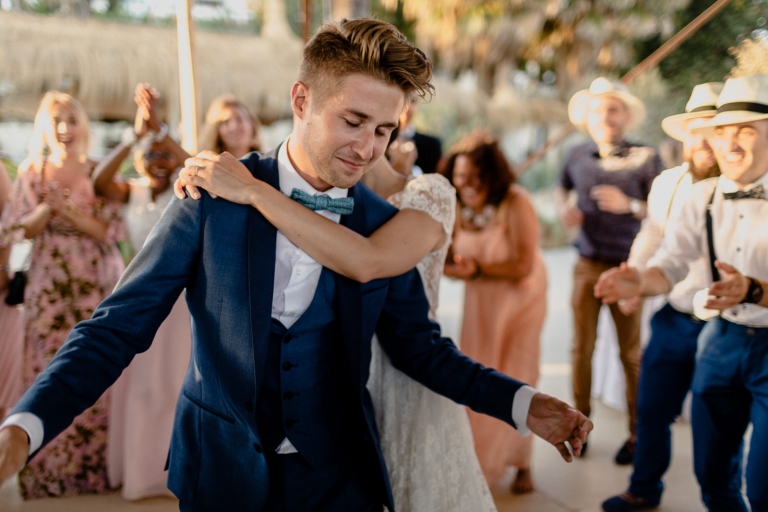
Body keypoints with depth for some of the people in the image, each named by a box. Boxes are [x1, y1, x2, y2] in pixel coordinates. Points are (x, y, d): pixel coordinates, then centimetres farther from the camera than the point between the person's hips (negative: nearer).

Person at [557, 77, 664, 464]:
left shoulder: (645, 158, -6)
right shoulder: (578, 157, 5)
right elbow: (562, 189, 24)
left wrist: (630, 205, -21)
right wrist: (564, 209, 2)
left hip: (627, 268, -3)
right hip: (588, 265, 3)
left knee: (631, 353, 5)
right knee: (582, 348, 7)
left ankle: (637, 433, 17)